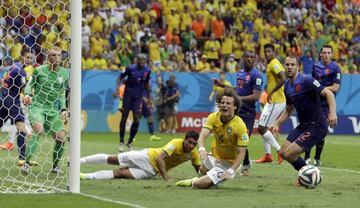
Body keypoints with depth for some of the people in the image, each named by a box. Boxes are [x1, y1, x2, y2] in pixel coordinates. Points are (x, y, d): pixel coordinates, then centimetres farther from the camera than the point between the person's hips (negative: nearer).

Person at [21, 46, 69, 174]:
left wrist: (63, 109, 4)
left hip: (53, 109, 4)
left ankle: (55, 166, 18)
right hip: (37, 107, -4)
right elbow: (30, 85, 7)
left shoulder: (64, 73, 6)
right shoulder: (39, 70, -4)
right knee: (39, 130, -30)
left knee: (61, 137, -5)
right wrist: (27, 94, -14)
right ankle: (26, 163, -26)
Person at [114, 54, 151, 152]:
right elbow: (120, 77, 0)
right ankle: (121, 142, 7)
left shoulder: (147, 70, 1)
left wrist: (149, 97, 20)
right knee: (124, 117, -2)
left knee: (137, 120, -4)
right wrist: (117, 88, -15)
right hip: (128, 95, -3)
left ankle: (130, 142, 11)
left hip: (138, 97, 3)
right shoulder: (130, 68, -10)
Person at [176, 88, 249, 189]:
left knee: (198, 184, -12)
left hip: (227, 164, -5)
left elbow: (241, 153, -22)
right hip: (214, 157, 5)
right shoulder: (214, 117, -12)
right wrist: (202, 149, -48)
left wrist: (231, 171, -33)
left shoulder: (240, 126, -25)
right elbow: (203, 135, -26)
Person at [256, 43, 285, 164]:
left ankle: (280, 151, -6)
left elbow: (283, 79, -26)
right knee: (262, 127, 15)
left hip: (276, 102, -10)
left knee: (262, 128, -9)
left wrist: (271, 92, -22)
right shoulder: (270, 64, 16)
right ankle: (267, 155, 19)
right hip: (273, 101, 10)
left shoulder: (274, 64, -14)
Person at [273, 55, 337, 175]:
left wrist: (333, 113, -36)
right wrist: (277, 124, 9)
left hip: (317, 126, -8)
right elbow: (288, 110, 22)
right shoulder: (287, 87, 9)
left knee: (290, 154, -15)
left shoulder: (306, 81, -16)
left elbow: (328, 93, -21)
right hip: (302, 125, 8)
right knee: (283, 153, 8)